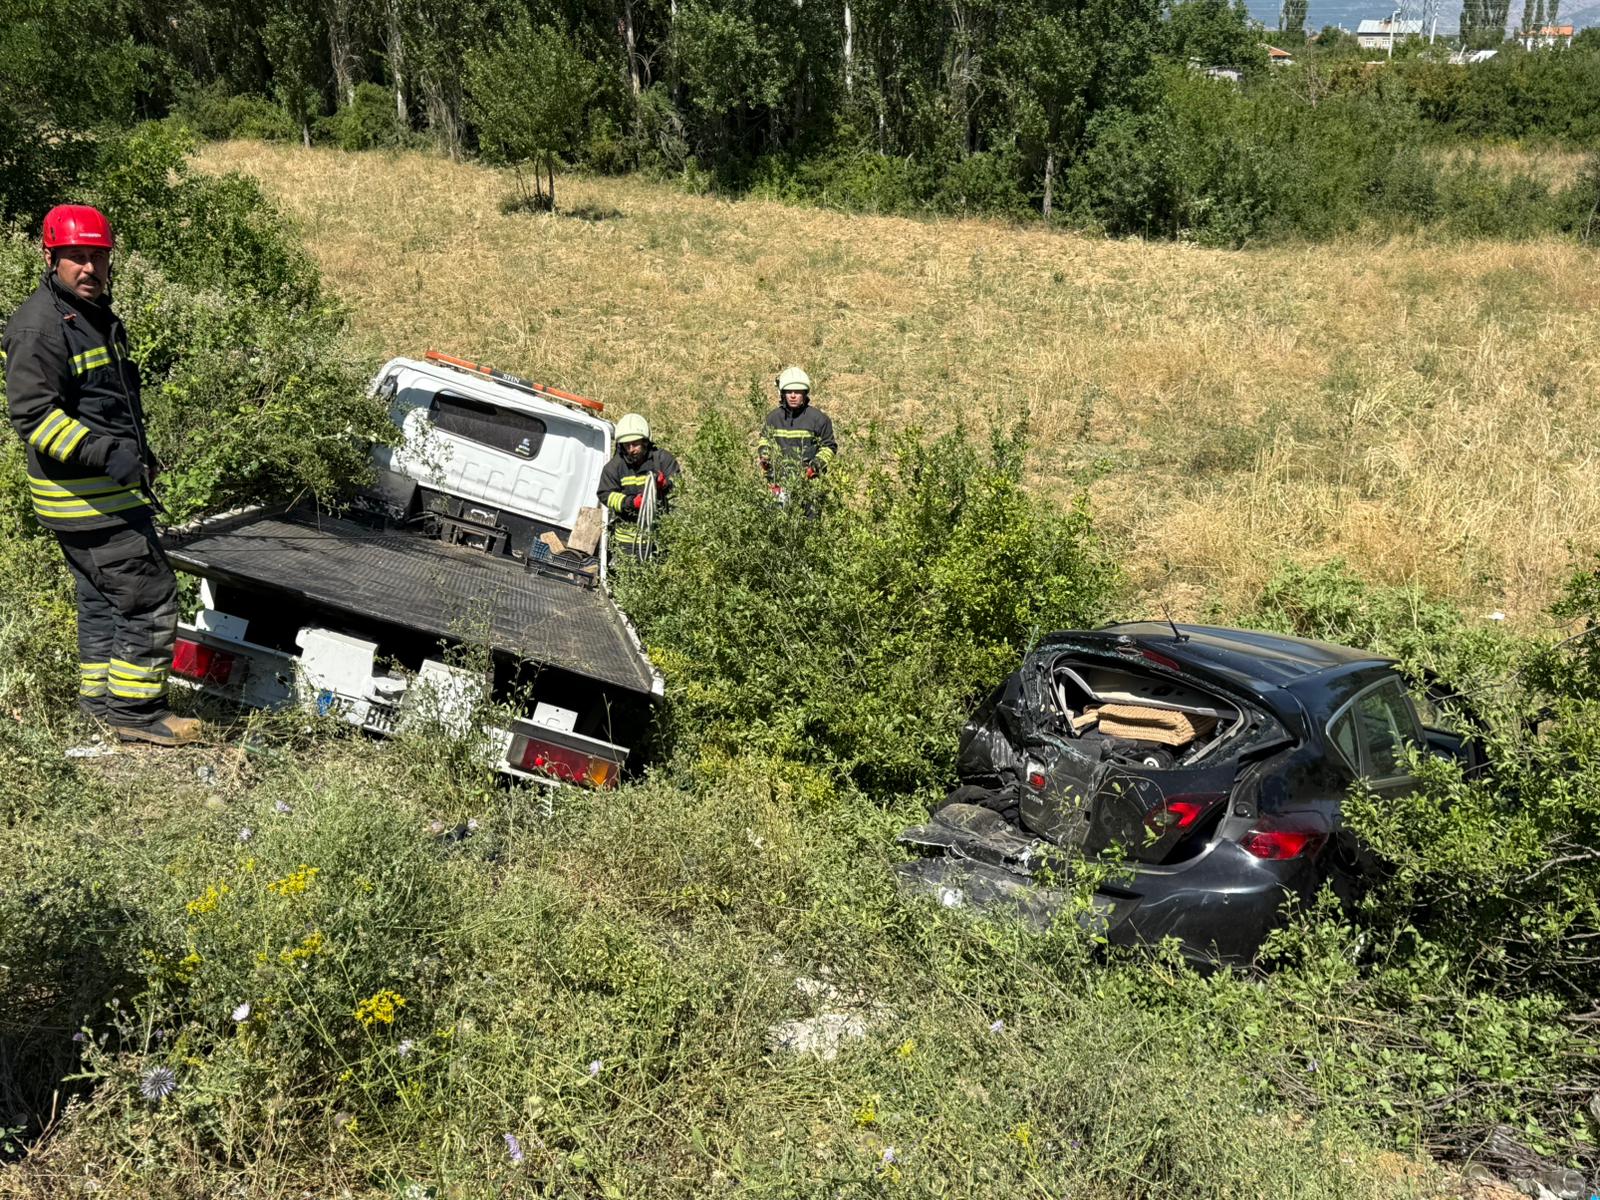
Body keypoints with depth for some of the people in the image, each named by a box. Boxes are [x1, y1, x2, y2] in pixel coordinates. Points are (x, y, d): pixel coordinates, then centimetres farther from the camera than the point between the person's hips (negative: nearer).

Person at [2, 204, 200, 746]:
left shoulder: (96, 314, 15)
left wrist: (139, 455, 28)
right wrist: (104, 453, -33)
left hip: (107, 491, 11)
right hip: (86, 497, -11)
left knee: (103, 595, 19)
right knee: (150, 595, -9)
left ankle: (99, 695, 31)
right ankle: (134, 708, 0)